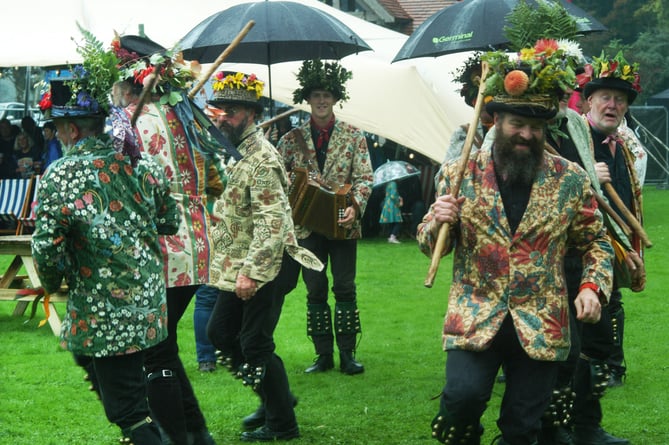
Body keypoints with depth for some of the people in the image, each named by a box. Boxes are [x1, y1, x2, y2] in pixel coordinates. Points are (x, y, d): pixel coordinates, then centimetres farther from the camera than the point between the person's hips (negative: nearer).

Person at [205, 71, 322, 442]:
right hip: (236, 266, 10)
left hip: (263, 269, -10)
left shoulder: (262, 160, -20)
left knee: (255, 345, -3)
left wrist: (250, 272, -27)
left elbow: (272, 223, -25)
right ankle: (274, 397, 29)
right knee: (220, 333, 15)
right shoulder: (231, 151, 10)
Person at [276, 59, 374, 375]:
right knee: (315, 291, 4)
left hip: (342, 224, -1)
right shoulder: (292, 139, 6)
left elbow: (364, 178, -2)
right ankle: (323, 355, 11)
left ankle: (347, 354, 8)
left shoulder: (353, 137, 4)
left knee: (345, 288, 0)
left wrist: (354, 207, -19)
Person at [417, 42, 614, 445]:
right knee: (464, 395, -22)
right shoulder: (460, 174, 1)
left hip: (541, 325, 1)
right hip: (475, 319, -1)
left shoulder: (571, 180, 1)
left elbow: (596, 243, 11)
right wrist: (438, 221, -15)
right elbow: (430, 246, 7)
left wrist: (593, 286, -8)